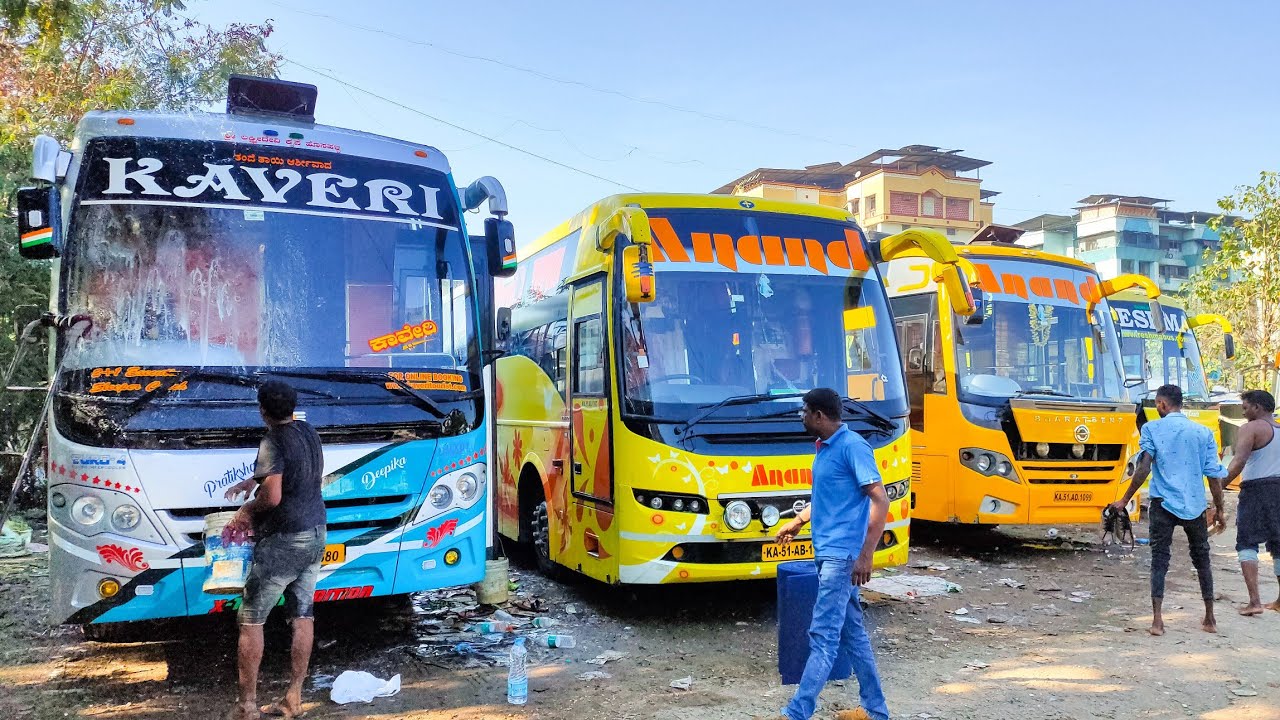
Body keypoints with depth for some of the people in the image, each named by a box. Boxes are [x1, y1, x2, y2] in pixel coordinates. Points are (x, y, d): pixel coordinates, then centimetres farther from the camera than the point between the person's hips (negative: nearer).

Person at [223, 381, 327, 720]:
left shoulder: (273, 442, -17)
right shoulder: (308, 432, 8)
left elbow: (272, 497, -25)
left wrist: (247, 509, -6)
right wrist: (254, 480, 19)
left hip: (284, 540, -8)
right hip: (315, 533, 8)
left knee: (250, 619, 2)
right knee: (302, 615, 9)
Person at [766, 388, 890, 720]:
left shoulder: (852, 446, -14)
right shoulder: (824, 447, 14)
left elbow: (880, 500, -18)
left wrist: (866, 555, -22)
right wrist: (797, 522, 35)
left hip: (841, 554, -10)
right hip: (828, 553, 10)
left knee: (823, 636, -8)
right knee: (852, 633, 14)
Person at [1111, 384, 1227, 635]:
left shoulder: (1152, 429, -2)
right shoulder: (1203, 432, 6)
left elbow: (1144, 468, -10)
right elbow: (1214, 475, 4)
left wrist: (1125, 500, -4)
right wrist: (1219, 509, 15)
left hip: (1163, 503, -2)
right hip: (1195, 505, 3)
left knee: (1159, 560, 1)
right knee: (1202, 559, 17)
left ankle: (1157, 620, -7)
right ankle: (1210, 619, 25)